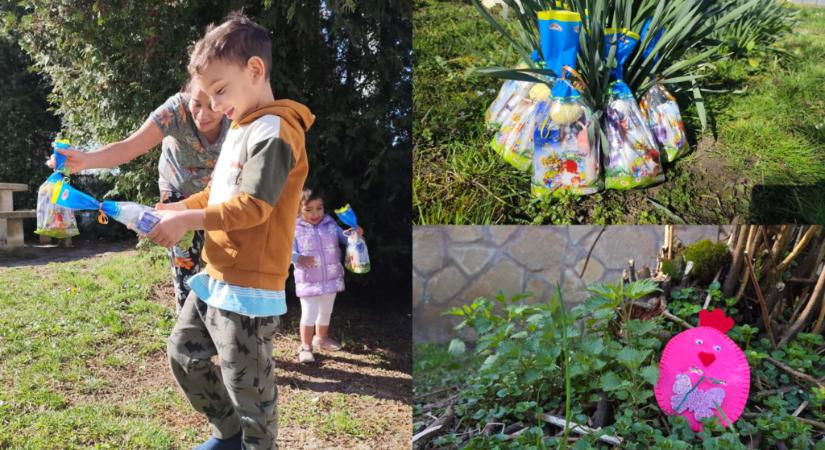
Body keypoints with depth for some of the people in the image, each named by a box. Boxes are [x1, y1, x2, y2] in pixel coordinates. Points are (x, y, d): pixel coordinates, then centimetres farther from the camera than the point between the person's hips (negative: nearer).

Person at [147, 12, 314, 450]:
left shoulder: (273, 132, -17)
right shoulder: (239, 129, 14)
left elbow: (253, 206, -24)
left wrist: (188, 220, -19)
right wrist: (178, 208, 6)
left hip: (248, 286, -10)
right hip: (215, 277, 11)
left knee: (248, 385, 3)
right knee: (183, 353, 22)